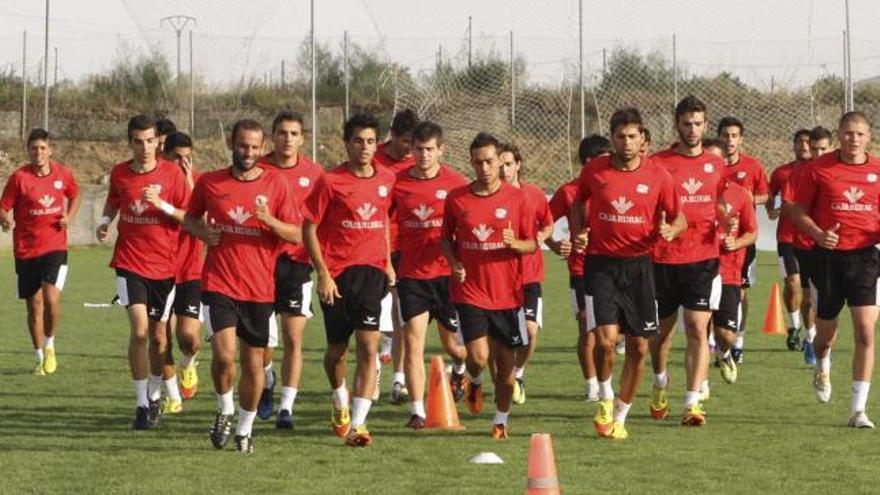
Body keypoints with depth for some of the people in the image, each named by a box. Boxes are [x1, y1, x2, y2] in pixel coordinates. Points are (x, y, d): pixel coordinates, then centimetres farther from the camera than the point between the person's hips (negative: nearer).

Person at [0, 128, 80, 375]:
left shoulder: (63, 174, 0)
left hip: (55, 246, 0)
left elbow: (74, 195, 21)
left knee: (51, 298, -17)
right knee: (34, 305, 6)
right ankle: (40, 358, 21)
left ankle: (49, 346, 7)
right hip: (26, 249, 0)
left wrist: (69, 218, 4)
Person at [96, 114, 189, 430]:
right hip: (130, 263, 0)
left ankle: (154, 395, 32)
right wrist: (105, 223, 1)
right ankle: (142, 404, -10)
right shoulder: (119, 174, 1)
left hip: (164, 265, 0)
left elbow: (189, 217, -5)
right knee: (139, 330, -16)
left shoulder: (172, 173, -5)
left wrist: (162, 205, -20)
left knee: (158, 335, 9)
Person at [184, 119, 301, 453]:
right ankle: (225, 410, 9)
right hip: (219, 284, -1)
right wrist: (201, 231, -3)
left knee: (254, 363, 7)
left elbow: (296, 236, 1)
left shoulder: (276, 186, 1)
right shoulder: (210, 183, 4)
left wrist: (269, 220, -18)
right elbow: (190, 218, 19)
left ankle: (245, 429, 24)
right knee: (224, 354, -18)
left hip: (260, 290, 1)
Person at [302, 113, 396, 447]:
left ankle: (357, 424, -16)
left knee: (369, 347, -13)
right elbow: (309, 228, -4)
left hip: (371, 272, 2)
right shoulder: (330, 181, -6)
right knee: (337, 348, 11)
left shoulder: (386, 180, 7)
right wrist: (323, 273, -11)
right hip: (337, 276, -2)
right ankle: (340, 401, 42)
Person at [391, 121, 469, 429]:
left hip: (447, 274, 0)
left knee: (452, 343, 10)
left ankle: (460, 369, 47)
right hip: (411, 275, 0)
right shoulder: (397, 183, 0)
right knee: (414, 342, -9)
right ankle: (417, 411, -8)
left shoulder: (457, 183, -2)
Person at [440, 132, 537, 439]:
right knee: (479, 357, -14)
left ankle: (501, 420, 22)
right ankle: (474, 382, 21)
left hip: (508, 293, 1)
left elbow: (532, 244, 4)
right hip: (470, 292, -1)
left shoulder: (516, 198, 0)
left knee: (506, 362, 5)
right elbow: (446, 238, 14)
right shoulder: (456, 199, 2)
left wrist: (515, 243, -18)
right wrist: (454, 262, -5)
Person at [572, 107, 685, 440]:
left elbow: (679, 218, 7)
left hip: (639, 265, 2)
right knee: (606, 339, -18)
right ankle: (605, 398, 10)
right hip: (601, 263, -2)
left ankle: (620, 416, 22)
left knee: (639, 347, 5)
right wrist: (578, 232, 0)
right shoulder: (594, 171, -2)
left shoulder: (657, 175, -2)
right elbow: (578, 203, 18)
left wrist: (670, 231, -16)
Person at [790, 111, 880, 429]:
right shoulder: (819, 169, -1)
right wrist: (818, 234, -14)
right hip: (828, 257, 0)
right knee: (826, 332, 11)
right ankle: (822, 368, 49)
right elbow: (798, 211, 4)